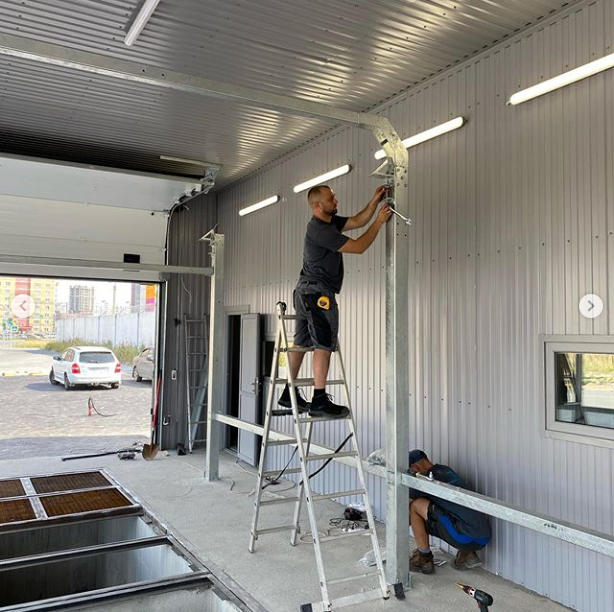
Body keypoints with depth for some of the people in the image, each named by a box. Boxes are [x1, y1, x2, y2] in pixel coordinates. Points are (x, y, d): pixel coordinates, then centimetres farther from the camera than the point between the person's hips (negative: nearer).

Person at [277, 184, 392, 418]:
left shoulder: (330, 222, 12)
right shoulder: (320, 230, -18)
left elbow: (358, 220, 17)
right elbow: (358, 247, -15)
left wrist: (375, 200, 6)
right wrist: (379, 222, -8)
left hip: (306, 291, 11)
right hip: (318, 293, -11)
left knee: (301, 343, 12)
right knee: (324, 344, -11)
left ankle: (289, 394, 19)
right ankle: (319, 401, -10)